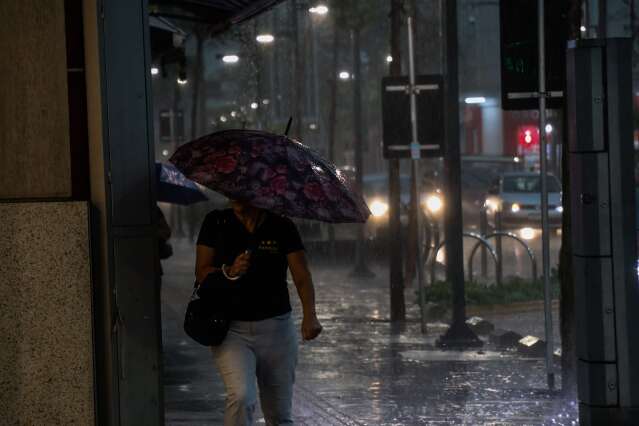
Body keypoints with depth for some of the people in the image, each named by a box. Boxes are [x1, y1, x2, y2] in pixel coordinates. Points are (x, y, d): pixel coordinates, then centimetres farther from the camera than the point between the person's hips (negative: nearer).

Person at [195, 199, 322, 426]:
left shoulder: (282, 227, -1)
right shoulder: (216, 223, 2)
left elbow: (302, 276, -10)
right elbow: (201, 272, 1)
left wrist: (309, 314, -27)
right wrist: (229, 272, -20)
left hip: (276, 329, 1)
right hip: (231, 329, -1)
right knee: (241, 397, -25)